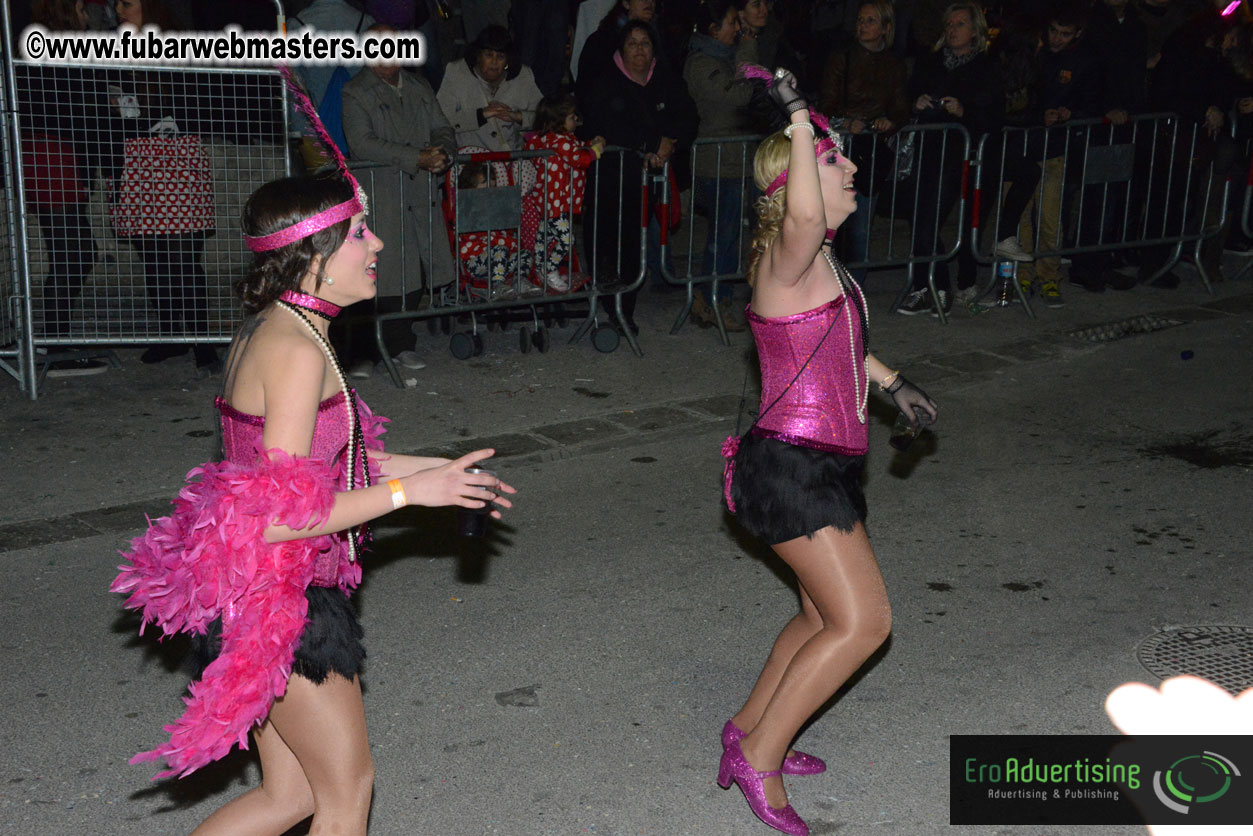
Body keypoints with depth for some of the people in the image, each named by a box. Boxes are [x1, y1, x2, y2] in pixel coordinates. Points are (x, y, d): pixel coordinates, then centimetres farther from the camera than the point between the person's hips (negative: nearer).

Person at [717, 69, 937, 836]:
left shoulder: (824, 262, 12)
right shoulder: (788, 256, -18)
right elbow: (805, 216, -44)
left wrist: (893, 382, 36)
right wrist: (800, 119, -37)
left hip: (823, 465, 10)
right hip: (790, 465, -10)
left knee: (827, 616, 19)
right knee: (864, 621, -9)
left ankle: (750, 728, 35)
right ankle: (759, 757, 3)